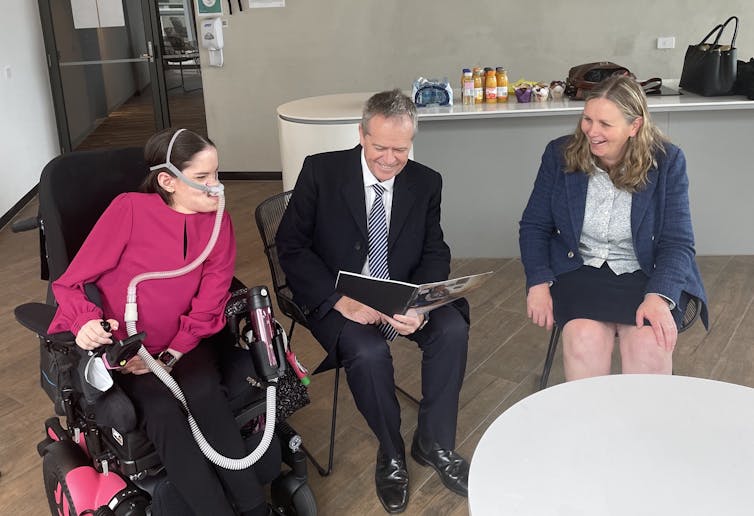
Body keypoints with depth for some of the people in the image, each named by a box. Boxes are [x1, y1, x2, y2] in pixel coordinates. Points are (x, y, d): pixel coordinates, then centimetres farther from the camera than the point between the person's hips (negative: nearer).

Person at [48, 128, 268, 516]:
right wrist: (87, 322, -30)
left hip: (186, 342, 2)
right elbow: (71, 282, -9)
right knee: (162, 411, -28)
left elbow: (206, 308, -3)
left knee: (203, 394, -27)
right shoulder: (129, 209, -14)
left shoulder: (217, 221, -3)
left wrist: (170, 357, -16)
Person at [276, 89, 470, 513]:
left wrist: (419, 306, -22)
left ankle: (434, 442, -1)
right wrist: (341, 299, -25)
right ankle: (391, 452, -2)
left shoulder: (426, 183, 0)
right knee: (368, 352, -31)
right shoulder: (321, 171, -10)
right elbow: (291, 245, -12)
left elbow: (435, 254, 0)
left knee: (453, 328, -23)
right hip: (336, 298, -3)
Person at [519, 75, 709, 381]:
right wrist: (538, 283, -11)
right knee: (585, 337, -29)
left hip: (647, 275, 0)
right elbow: (534, 225, 4)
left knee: (650, 342, -28)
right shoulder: (560, 154, -1)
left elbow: (678, 242, -6)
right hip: (580, 271, 1)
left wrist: (659, 297, -23)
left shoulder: (667, 161, -4)